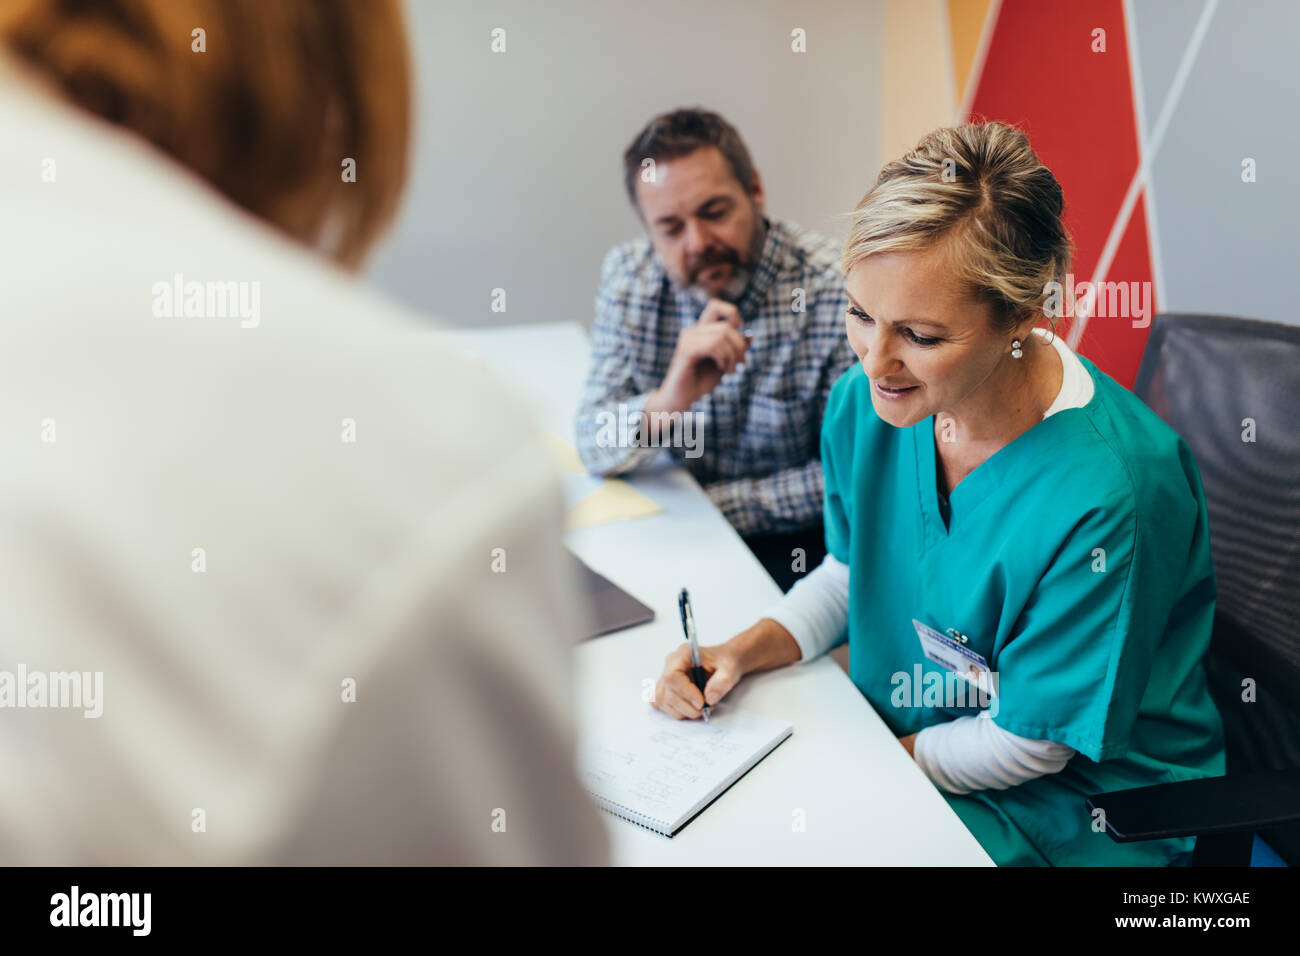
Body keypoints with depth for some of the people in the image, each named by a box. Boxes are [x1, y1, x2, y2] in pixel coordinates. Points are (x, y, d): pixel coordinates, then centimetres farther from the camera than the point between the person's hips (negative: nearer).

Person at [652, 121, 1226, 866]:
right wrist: (745, 652, -7)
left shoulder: (1107, 491, -31)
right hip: (895, 734, 6)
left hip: (1075, 810, -5)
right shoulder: (866, 403, -12)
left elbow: (1030, 740, -18)